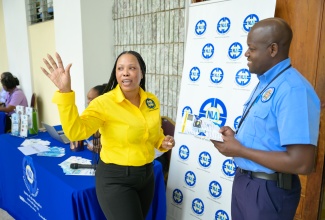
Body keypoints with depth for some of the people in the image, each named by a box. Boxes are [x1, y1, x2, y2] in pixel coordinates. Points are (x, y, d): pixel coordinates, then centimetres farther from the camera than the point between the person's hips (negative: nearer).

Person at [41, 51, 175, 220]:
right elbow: (75, 132, -34)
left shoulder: (152, 101, -2)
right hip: (115, 179, -6)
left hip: (146, 174, 6)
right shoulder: (104, 103, -18)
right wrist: (65, 91, -43)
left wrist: (162, 142, -5)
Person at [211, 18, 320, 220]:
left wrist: (239, 150, -21)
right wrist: (236, 137, -1)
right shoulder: (265, 82, 6)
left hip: (268, 189, -8)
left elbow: (301, 163, -27)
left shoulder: (293, 89, -23)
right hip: (243, 180, 8)